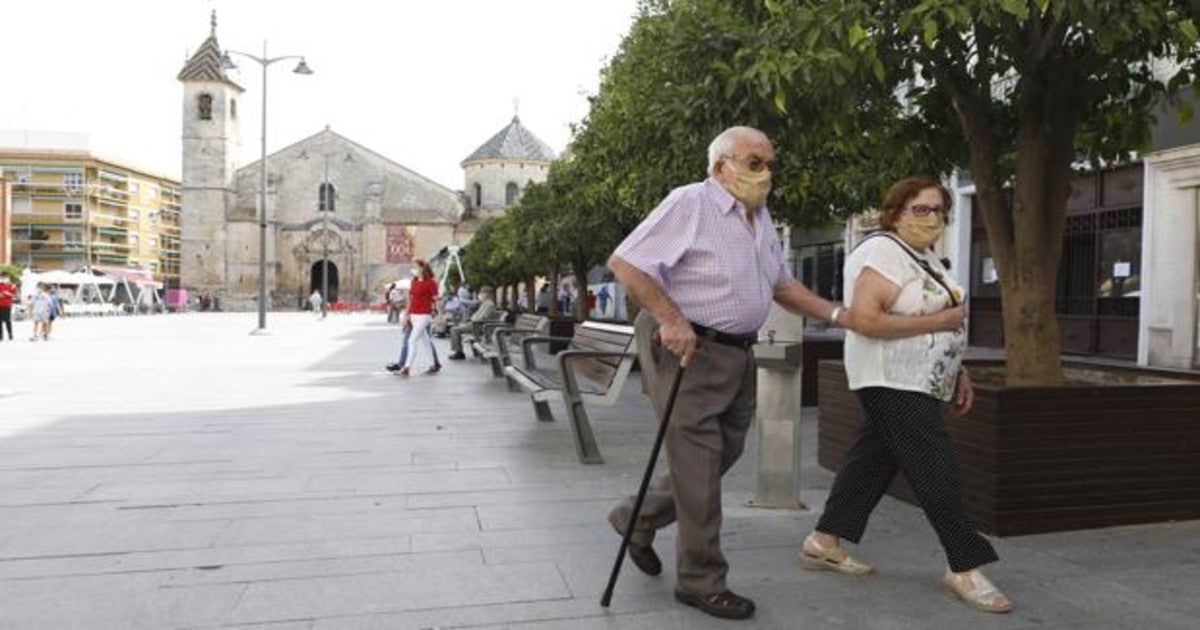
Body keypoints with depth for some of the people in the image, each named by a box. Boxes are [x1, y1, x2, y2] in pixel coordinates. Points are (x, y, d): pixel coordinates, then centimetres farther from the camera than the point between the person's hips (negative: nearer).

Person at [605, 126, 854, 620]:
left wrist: (836, 314, 10)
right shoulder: (689, 202, -13)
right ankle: (700, 582, 15)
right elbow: (624, 262, -17)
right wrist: (671, 318, -23)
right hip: (686, 351, -9)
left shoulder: (760, 216, 14)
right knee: (699, 465, -2)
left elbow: (780, 284, 21)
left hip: (737, 353, 9)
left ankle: (637, 518, 35)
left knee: (722, 455, 16)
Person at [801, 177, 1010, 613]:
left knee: (875, 458, 13)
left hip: (920, 383, 10)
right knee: (940, 473, -6)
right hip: (891, 382, -10)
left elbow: (943, 325, 25)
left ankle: (824, 542, 23)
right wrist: (936, 322, -20)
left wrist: (958, 374, 18)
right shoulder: (883, 253, -15)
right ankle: (965, 567, 6)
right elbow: (864, 319, -26)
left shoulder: (928, 259, 16)